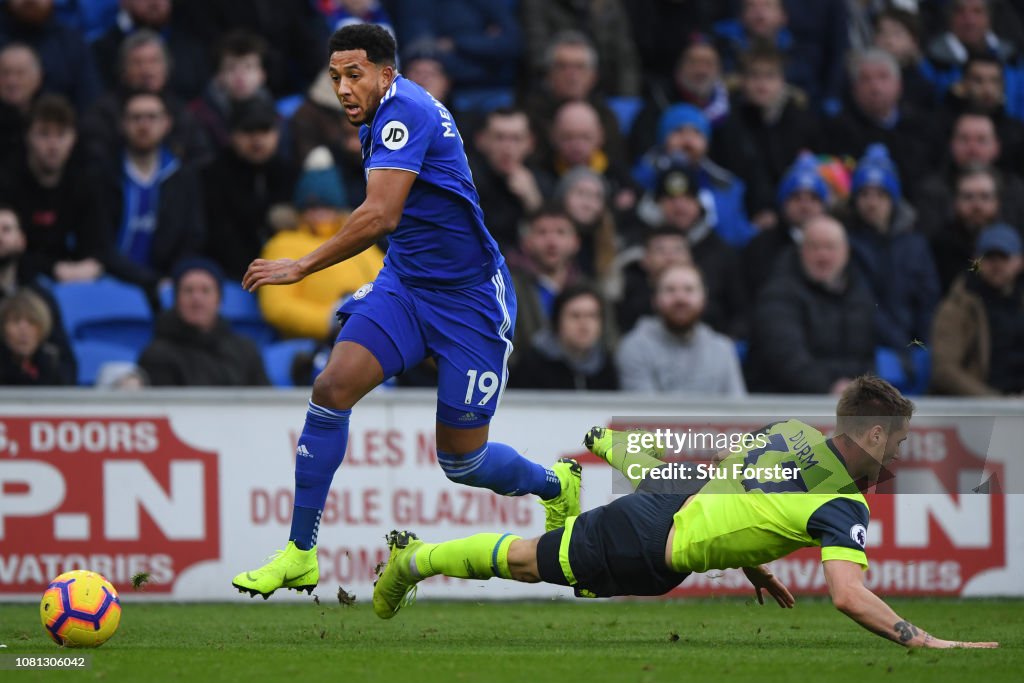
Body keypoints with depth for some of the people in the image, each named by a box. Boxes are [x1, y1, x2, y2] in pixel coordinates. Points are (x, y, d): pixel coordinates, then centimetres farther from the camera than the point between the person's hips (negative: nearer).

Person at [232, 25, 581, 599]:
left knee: (463, 461, 1)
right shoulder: (381, 118, 8)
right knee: (333, 386, -15)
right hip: (404, 286, 8)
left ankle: (556, 485, 35)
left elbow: (381, 216, -31)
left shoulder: (404, 111, -22)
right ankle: (300, 556, -11)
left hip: (469, 300, -8)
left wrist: (302, 266, -28)